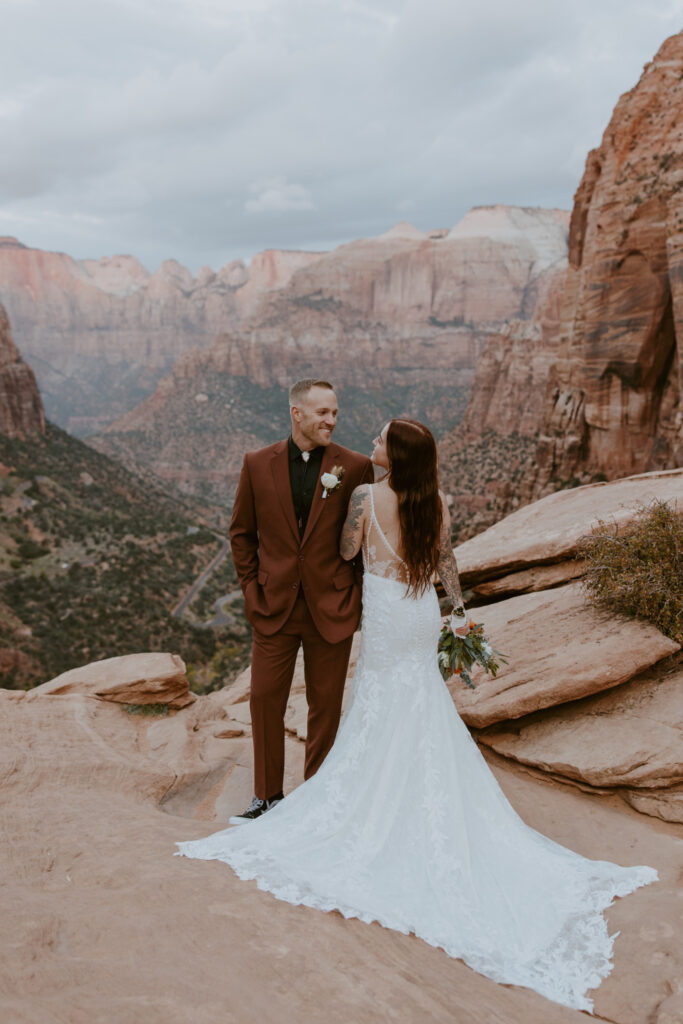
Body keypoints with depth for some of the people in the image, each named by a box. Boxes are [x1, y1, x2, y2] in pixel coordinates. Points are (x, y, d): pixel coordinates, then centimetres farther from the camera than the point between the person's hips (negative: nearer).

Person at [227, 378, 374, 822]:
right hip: (275, 607, 1)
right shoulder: (258, 464, -2)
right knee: (265, 700, 8)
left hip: (332, 609, -1)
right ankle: (268, 797, 28)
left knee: (326, 706, 11)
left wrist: (357, 595, -1)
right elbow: (242, 533, 7)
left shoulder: (356, 466, -6)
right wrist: (252, 588, 2)